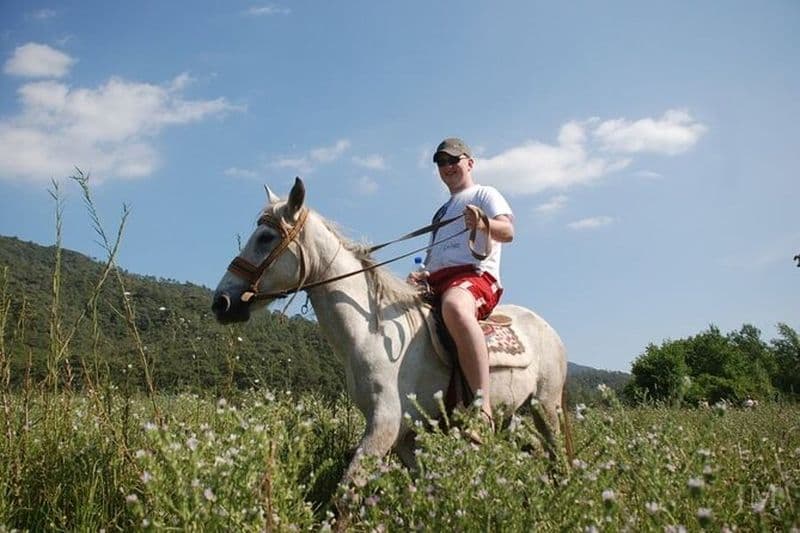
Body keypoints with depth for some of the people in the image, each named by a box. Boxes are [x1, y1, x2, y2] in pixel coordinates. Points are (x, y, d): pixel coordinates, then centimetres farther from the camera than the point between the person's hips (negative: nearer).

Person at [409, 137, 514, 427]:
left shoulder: (485, 194, 13)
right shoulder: (442, 212, 34)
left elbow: (508, 232, -6)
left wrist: (484, 224, -29)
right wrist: (421, 276, 10)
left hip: (475, 275, -8)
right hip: (436, 284, 8)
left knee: (454, 306, -43)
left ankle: (483, 407, -49)